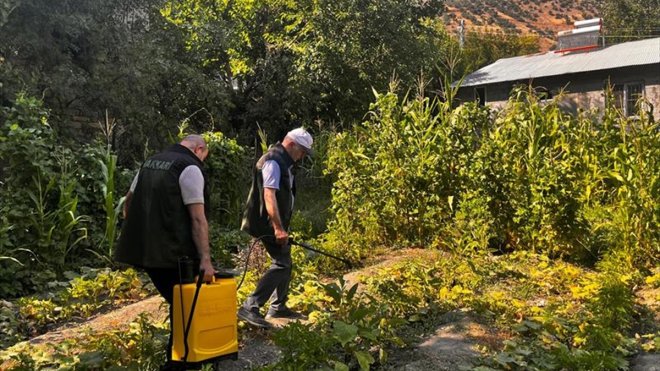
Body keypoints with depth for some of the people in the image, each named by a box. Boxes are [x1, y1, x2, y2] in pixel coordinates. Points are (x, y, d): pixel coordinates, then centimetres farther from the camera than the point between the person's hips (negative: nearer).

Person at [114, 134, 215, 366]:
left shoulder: (150, 162, 17)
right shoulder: (190, 168, -9)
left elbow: (129, 202, 22)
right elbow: (197, 219, -17)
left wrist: (137, 234, 27)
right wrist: (205, 259, -19)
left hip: (144, 249, 8)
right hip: (172, 252, -8)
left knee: (175, 301, 20)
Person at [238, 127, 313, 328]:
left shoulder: (284, 162, 16)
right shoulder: (273, 161, -17)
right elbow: (269, 195, -28)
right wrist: (278, 228, -33)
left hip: (276, 224, 11)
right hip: (269, 224, -11)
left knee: (285, 262, 17)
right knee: (281, 264, -15)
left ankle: (278, 307, 28)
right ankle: (250, 307, -16)